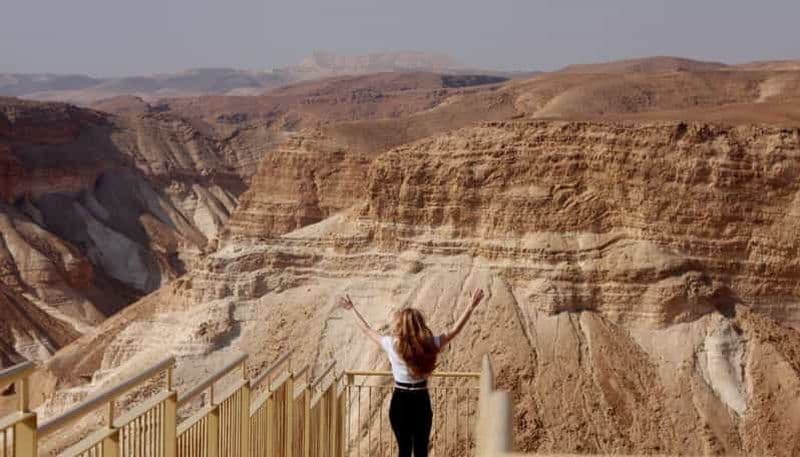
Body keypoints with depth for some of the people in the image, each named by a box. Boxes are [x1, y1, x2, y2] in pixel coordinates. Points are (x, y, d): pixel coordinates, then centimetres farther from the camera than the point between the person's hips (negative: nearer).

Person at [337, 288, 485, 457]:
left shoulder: (392, 345, -11)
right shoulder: (430, 344, -9)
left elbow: (367, 330, 2)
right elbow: (455, 330, 2)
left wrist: (352, 309, 15)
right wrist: (472, 306, 9)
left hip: (400, 402, -1)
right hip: (422, 402, 1)